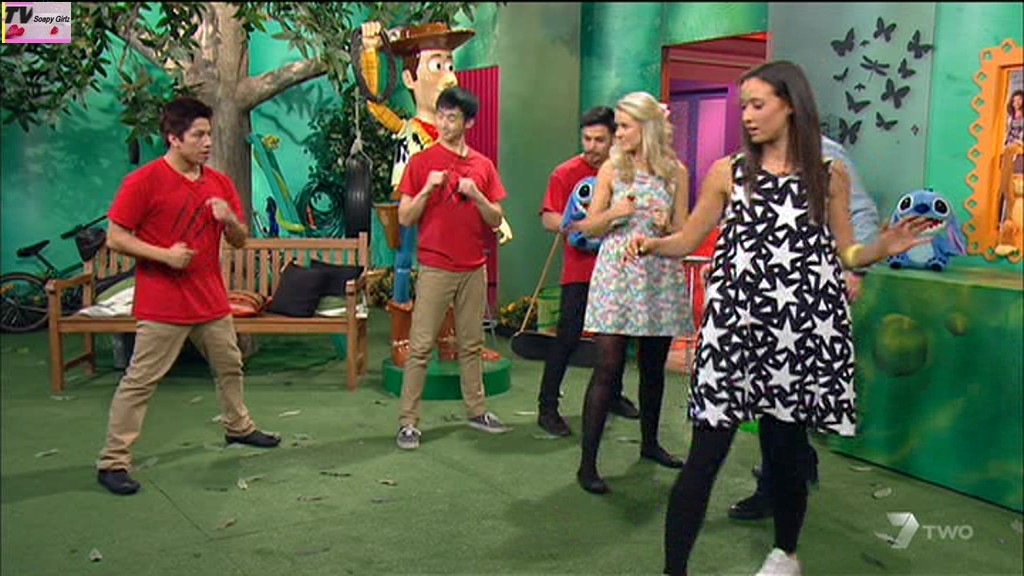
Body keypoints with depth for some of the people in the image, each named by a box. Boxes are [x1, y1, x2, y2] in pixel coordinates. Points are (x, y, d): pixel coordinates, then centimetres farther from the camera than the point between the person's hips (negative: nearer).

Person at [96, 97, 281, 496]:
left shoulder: (219, 183, 7)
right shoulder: (143, 181, -11)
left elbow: (240, 241, 11)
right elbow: (115, 238, -10)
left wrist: (230, 219, -11)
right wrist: (164, 254, -21)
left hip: (211, 300, 7)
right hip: (162, 306, -6)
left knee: (230, 366, 20)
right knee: (139, 381, -3)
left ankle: (238, 427, 42)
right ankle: (113, 462, 6)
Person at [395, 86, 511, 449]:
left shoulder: (482, 165, 9)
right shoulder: (421, 162, 0)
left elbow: (495, 219, 7)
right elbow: (405, 218, -3)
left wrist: (475, 195, -10)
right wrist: (428, 189, -17)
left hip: (474, 269, 4)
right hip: (435, 267, -4)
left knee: (471, 344, 13)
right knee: (421, 346, -4)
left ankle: (476, 410, 25)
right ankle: (408, 422, 1)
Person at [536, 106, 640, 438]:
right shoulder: (566, 173, -6)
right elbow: (549, 219, -10)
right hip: (580, 270, -4)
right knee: (568, 337, -8)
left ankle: (613, 396, 35)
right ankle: (547, 408, 2)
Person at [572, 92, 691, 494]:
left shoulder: (675, 172, 6)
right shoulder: (612, 168, 4)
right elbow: (589, 227, 6)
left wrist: (665, 227, -11)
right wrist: (614, 213, -13)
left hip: (661, 278, 2)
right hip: (617, 275, -2)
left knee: (653, 366, 13)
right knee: (607, 367, -7)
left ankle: (649, 442, 33)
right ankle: (587, 462, -4)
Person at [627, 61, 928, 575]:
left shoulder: (830, 175, 7)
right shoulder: (728, 172, 5)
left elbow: (845, 254, 11)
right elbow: (687, 240, 8)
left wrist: (885, 247, -9)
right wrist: (651, 245, -12)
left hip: (803, 330, 1)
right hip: (735, 326, 0)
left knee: (786, 447, 10)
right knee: (706, 451, -5)